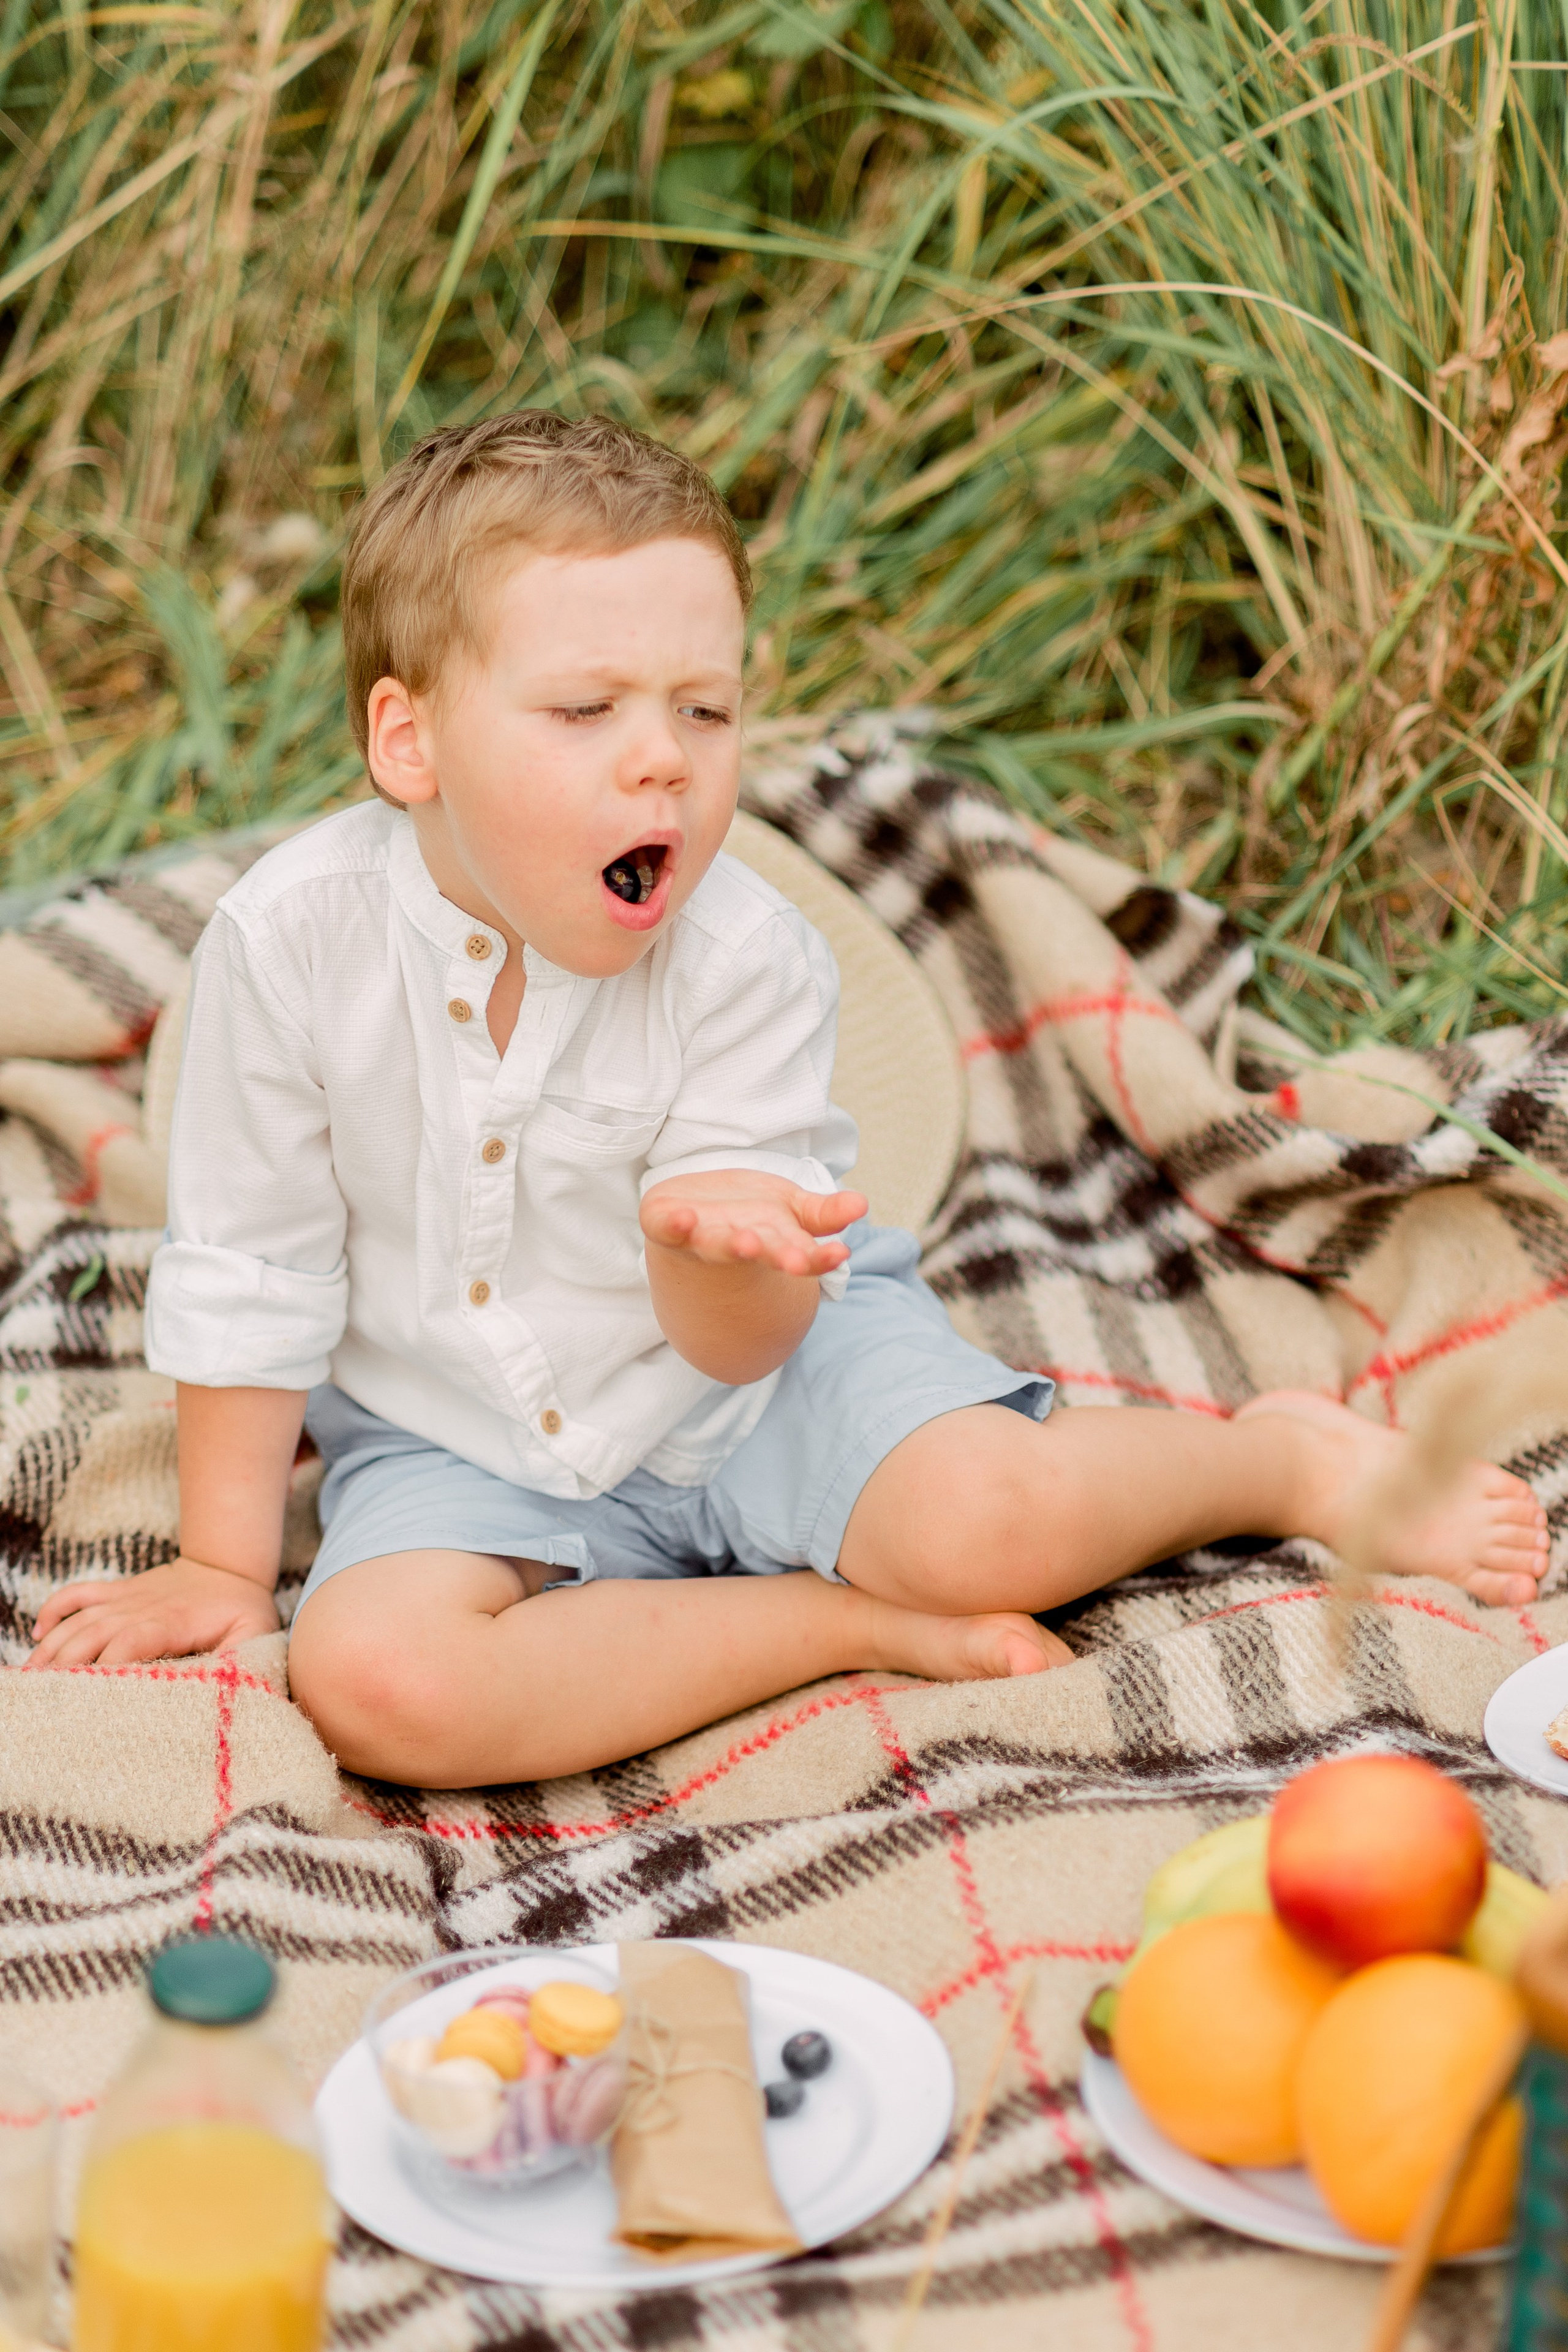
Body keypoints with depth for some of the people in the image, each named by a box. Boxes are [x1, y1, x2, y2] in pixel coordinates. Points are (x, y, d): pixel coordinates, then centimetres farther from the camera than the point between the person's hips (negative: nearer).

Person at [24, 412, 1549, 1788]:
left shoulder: (745, 960, -18)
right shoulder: (292, 938, -19)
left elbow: (740, 1346, -17)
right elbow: (249, 1275, -5)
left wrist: (711, 1239, -41)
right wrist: (224, 1565, 1)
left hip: (755, 1359, -1)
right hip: (461, 1442, 1)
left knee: (993, 1518, -28)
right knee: (372, 1681, -30)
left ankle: (1288, 1455, 5)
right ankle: (849, 1620, -16)